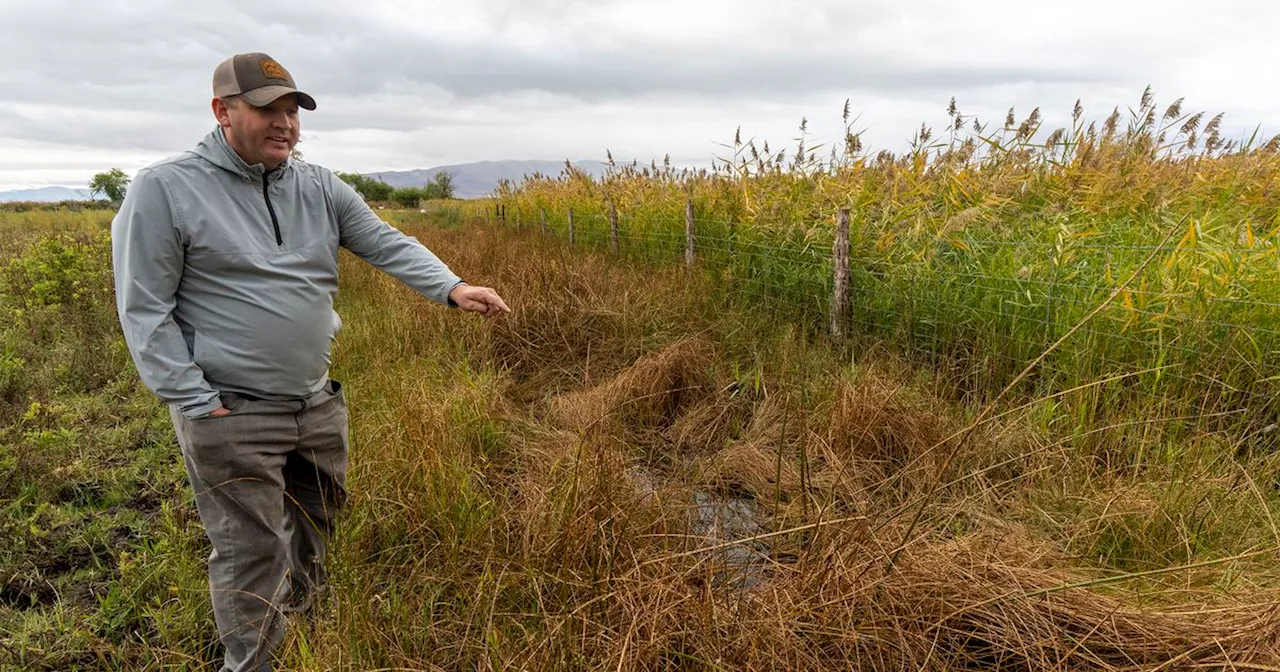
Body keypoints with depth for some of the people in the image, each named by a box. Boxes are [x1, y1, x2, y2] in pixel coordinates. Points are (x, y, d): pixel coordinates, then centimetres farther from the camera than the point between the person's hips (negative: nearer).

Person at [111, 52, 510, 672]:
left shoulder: (320, 188, 4)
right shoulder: (164, 190, -10)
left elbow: (386, 243, -4)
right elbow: (144, 312, -10)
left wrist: (451, 287, -22)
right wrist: (197, 404, -15)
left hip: (319, 404, 6)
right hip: (231, 416, -6)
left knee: (313, 527, 24)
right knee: (252, 552, 3)